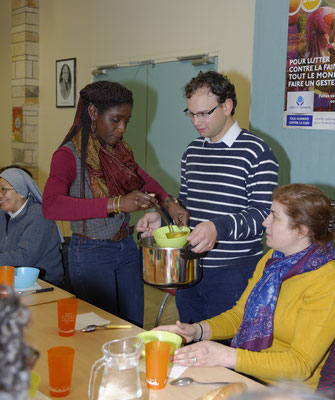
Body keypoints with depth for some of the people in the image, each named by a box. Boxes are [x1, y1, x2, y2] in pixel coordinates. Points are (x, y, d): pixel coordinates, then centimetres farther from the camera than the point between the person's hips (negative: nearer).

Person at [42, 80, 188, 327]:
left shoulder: (118, 149, 4)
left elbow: (142, 178, 18)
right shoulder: (69, 154, -17)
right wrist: (116, 204, -40)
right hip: (91, 254, -6)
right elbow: (51, 205, -33)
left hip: (127, 248, 6)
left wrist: (169, 203, -3)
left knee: (135, 328, 14)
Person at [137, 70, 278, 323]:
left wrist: (219, 227, -30)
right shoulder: (192, 151, 12)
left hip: (234, 274, -6)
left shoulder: (256, 152, -10)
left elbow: (263, 214, -15)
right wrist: (161, 218, 1)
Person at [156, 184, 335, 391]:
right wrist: (197, 330, -5)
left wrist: (226, 356, -29)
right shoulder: (273, 259, 6)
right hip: (242, 373, 7)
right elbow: (239, 315, 14)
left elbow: (300, 365, -22)